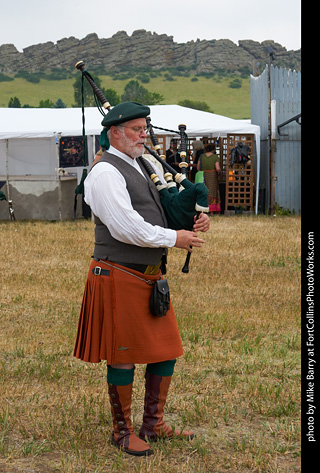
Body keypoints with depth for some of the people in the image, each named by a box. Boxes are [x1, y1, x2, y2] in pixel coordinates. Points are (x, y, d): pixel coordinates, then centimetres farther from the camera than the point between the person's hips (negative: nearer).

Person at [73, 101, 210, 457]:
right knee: (123, 357, 1)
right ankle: (122, 431, 14)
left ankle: (153, 424, 24)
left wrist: (192, 224, 2)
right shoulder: (106, 172, -13)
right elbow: (126, 227, -21)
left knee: (166, 351, 11)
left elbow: (155, 217, 21)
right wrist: (174, 238, -14)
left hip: (150, 276, 9)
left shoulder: (138, 168, 17)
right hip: (119, 277, -9)